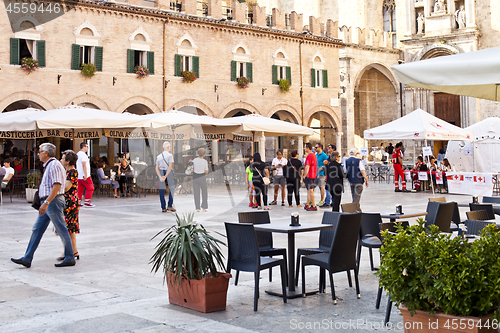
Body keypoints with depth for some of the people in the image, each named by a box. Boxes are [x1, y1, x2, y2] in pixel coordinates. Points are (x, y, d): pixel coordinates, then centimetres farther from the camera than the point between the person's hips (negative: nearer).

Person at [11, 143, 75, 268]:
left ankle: (70, 259, 7)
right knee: (37, 230, 9)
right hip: (47, 203, 11)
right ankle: (27, 259, 11)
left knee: (62, 231, -2)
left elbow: (57, 186, -24)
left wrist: (46, 203, -28)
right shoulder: (48, 165, 17)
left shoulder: (54, 165, -15)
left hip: (53, 202, -11)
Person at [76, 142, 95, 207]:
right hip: (84, 176, -9)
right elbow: (84, 165, -20)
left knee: (80, 189, 10)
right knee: (90, 188, -3)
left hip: (79, 176, 9)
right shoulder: (83, 154, -12)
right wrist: (85, 175, -22)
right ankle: (87, 202, -6)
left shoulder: (78, 154, 18)